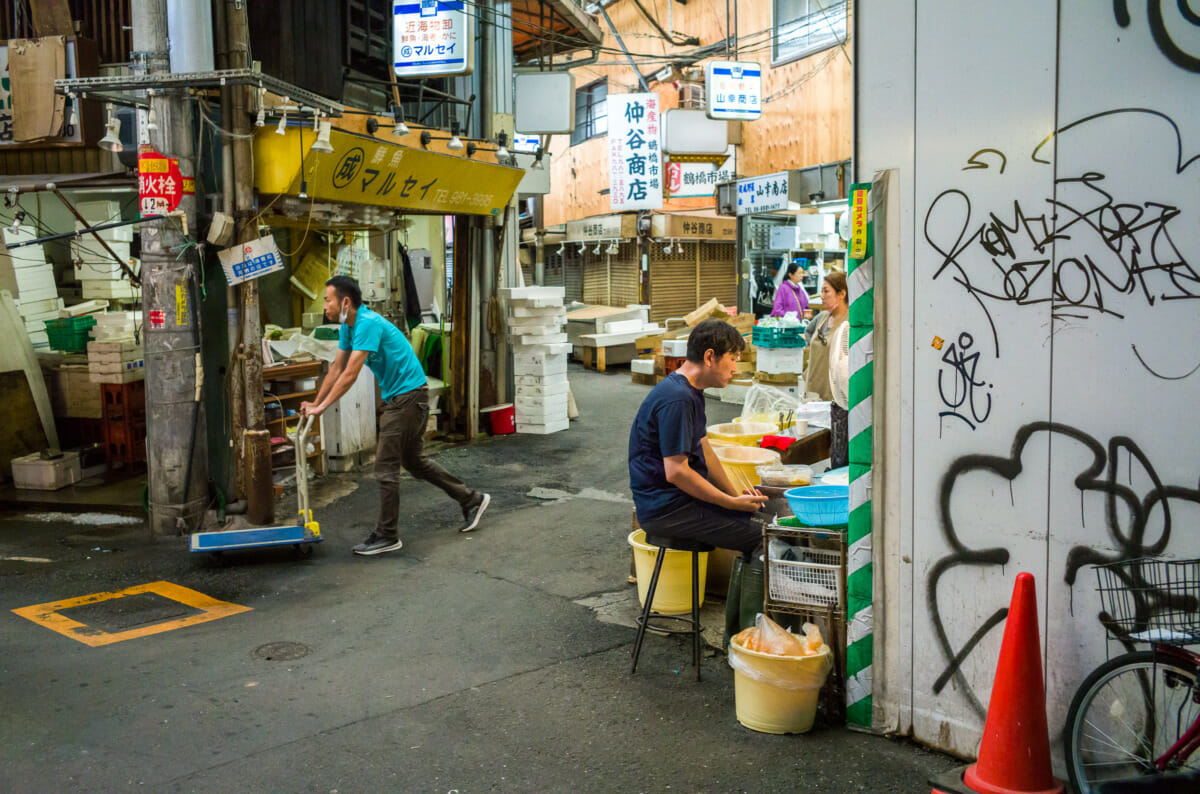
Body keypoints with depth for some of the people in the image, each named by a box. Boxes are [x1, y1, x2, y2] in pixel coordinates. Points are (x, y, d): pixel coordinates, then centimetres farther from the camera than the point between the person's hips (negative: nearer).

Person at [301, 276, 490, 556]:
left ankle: (387, 535, 6)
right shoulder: (347, 327, 8)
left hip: (408, 394, -10)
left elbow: (350, 375, -26)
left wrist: (322, 408, -22)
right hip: (398, 396, 10)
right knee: (414, 461, 18)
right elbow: (336, 369, 13)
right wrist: (314, 403, 11)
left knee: (386, 466, -5)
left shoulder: (368, 324, -22)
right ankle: (471, 499, 28)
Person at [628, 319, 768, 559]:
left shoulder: (691, 392, 13)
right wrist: (732, 503, -17)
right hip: (664, 509, -10)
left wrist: (737, 495, 10)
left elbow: (704, 451, 19)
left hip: (682, 495, 10)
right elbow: (676, 472, -24)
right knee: (761, 535, -17)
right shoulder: (676, 399, -21)